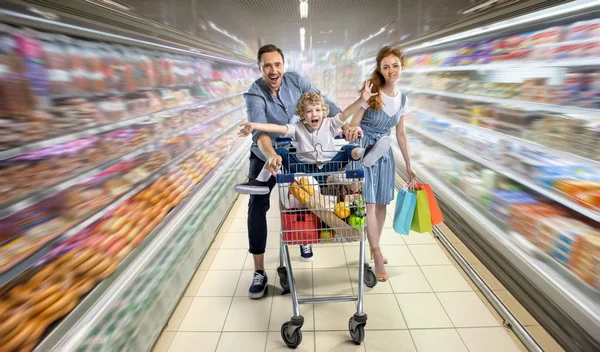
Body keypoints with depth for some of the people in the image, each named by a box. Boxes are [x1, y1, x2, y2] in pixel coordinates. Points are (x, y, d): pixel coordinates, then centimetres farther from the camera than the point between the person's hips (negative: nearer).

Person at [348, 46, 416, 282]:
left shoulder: (402, 99, 5)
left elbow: (400, 134, 11)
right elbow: (353, 126, -12)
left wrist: (408, 165, 13)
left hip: (384, 153, 6)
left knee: (381, 203, 10)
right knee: (369, 203, -8)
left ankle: (373, 248, 28)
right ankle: (377, 255, 2)